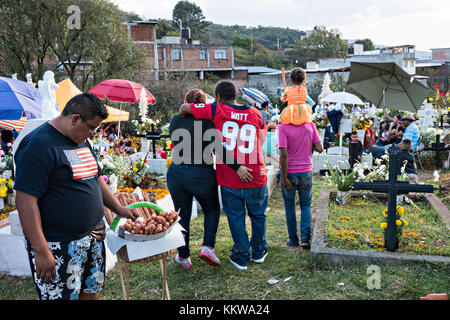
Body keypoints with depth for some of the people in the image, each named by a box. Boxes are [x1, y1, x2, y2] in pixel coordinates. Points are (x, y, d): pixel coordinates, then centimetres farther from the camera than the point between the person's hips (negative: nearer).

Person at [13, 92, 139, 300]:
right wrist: (41, 252, -22)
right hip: (59, 247, -8)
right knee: (63, 295, 2)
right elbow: (25, 201, -21)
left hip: (93, 237, 8)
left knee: (92, 292, 16)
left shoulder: (82, 141, 12)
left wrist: (118, 209, 15)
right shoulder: (38, 145, -16)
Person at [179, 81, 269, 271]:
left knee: (235, 218, 15)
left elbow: (183, 108, -5)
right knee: (258, 215, 22)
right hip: (256, 178, 2)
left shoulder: (217, 111, -7)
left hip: (229, 180, -2)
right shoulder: (255, 114, 3)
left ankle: (241, 257, 26)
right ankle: (259, 252, 38)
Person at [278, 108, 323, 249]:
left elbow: (284, 154, -19)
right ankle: (306, 238, 5)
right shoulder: (310, 125, -3)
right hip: (306, 172, 2)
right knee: (306, 205, 16)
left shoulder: (283, 127, -14)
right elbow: (319, 148, -8)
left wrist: (284, 178, -14)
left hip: (289, 172, -2)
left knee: (290, 207, 14)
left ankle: (293, 239, 21)